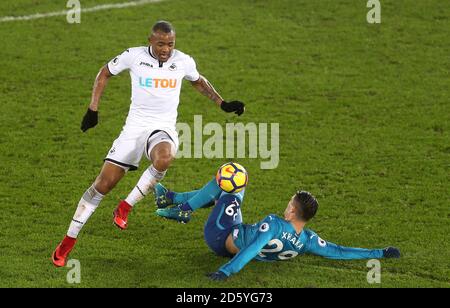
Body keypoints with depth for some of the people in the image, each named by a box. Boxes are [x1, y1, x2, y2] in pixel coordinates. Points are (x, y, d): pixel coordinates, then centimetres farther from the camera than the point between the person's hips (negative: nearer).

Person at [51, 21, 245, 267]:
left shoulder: (184, 62, 0)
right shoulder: (134, 56, -5)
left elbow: (199, 82, 24)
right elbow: (105, 73, 12)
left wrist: (223, 104, 18)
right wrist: (93, 109, 7)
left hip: (163, 129, 0)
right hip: (135, 127, 0)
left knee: (164, 159, -38)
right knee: (103, 184, -5)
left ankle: (125, 208, -19)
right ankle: (68, 241, 8)